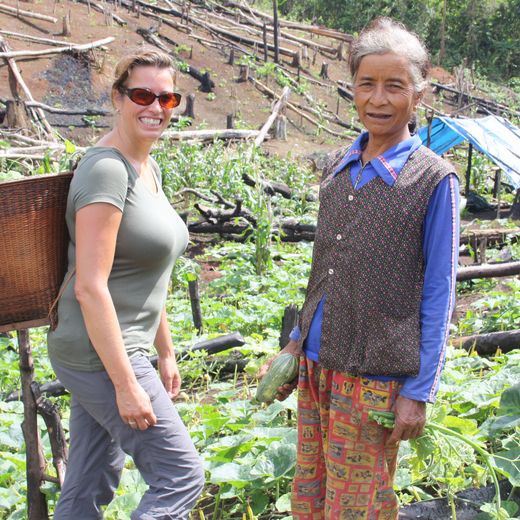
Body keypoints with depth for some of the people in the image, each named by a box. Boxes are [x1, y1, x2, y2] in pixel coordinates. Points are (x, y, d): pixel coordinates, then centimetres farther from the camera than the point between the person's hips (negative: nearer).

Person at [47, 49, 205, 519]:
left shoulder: (148, 168, 11)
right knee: (182, 477, -3)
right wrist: (126, 384, -22)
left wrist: (165, 353, 20)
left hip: (120, 350, 9)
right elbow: (89, 287, -23)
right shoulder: (106, 169, -18)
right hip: (101, 355, -9)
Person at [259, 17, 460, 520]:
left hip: (376, 377, -6)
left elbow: (437, 293, -8)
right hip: (316, 365, 6)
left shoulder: (434, 180, -9)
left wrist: (419, 391, -9)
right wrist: (297, 343, 15)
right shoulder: (337, 167, 8)